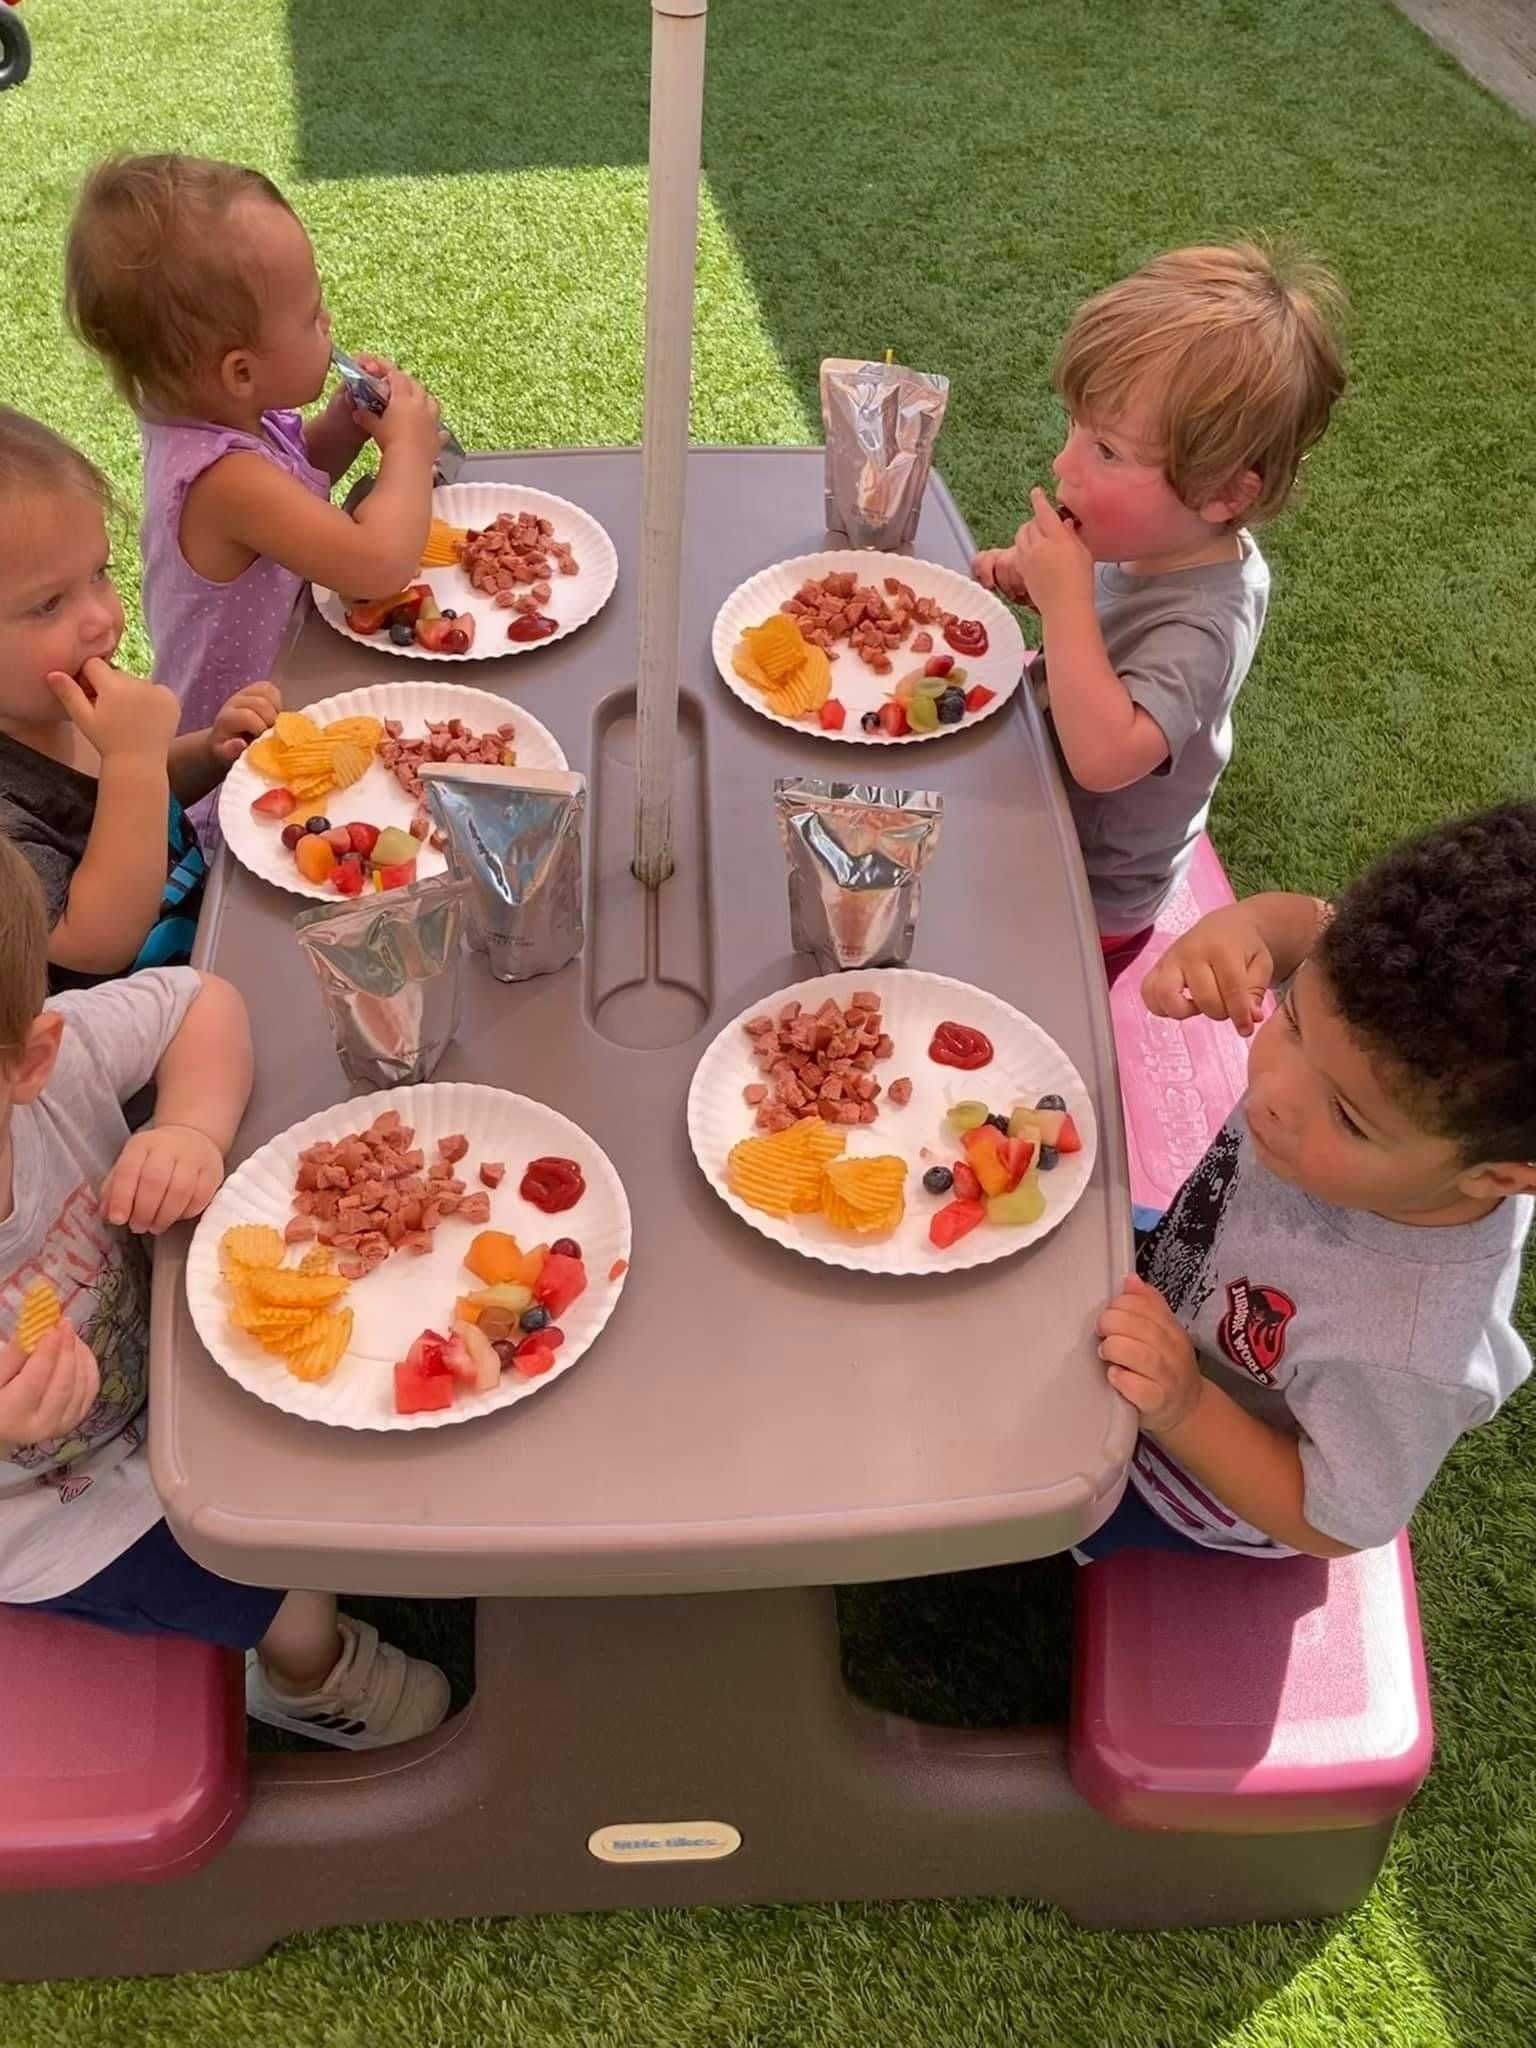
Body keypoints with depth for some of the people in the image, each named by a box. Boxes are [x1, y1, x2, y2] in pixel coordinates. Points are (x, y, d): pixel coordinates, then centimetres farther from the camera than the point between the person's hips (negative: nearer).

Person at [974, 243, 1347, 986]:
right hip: (1041, 832, 8)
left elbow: (1102, 756, -45)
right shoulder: (1151, 538, -12)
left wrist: (1064, 599, -41)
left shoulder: (1201, 623, -35)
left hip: (1090, 898, -8)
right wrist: (1031, 576, -11)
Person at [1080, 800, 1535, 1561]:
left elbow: (1334, 1525, -26)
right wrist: (1235, 928, -36)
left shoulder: (1402, 1357, -46)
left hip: (1189, 1467, -4)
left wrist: (1183, 1410, -40)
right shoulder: (1388, 1045, -34)